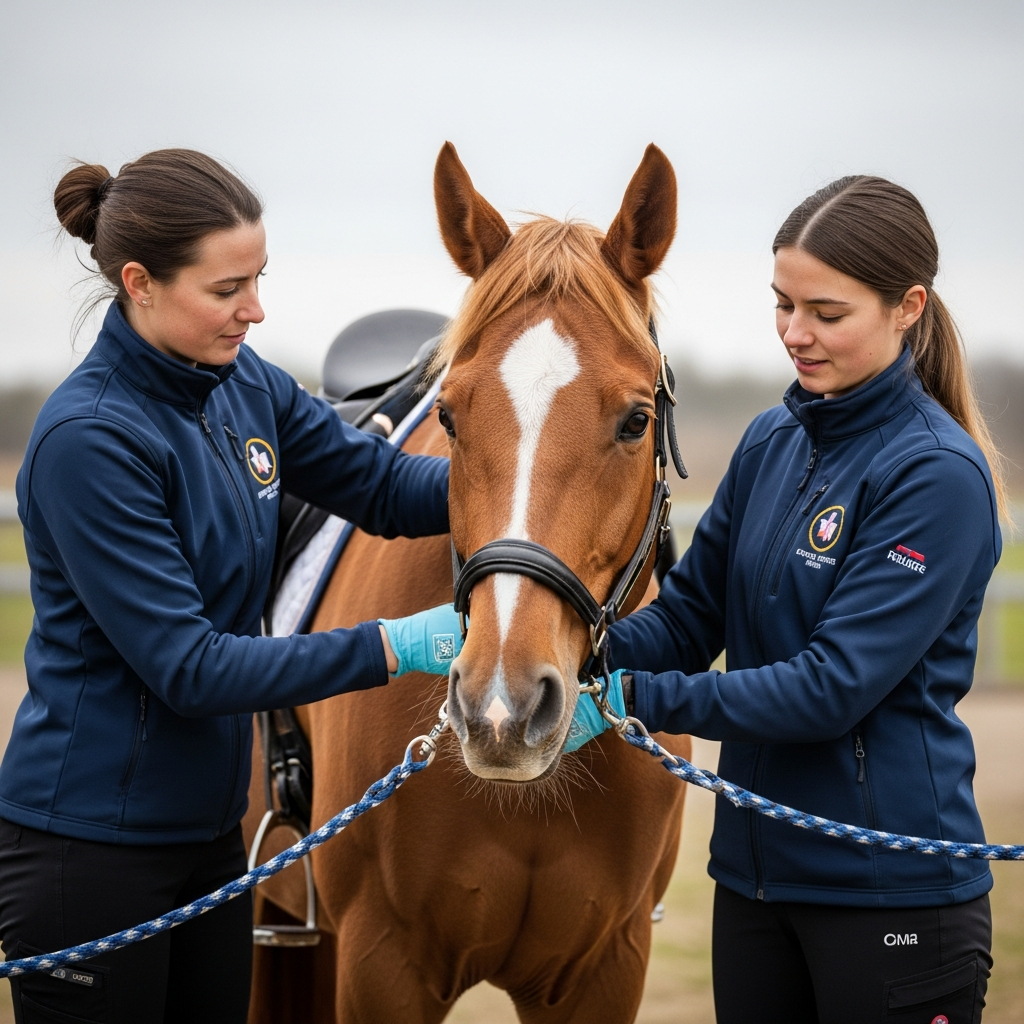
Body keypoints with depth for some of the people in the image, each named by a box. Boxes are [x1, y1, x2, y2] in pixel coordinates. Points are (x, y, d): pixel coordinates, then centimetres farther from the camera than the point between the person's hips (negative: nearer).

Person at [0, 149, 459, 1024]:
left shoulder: (247, 385, 2)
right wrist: (393, 647, -26)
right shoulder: (89, 439, -22)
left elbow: (385, 486, 10)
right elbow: (189, 667, -23)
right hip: (89, 844, -8)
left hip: (207, 830, 8)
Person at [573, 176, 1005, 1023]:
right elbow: (689, 616, 10)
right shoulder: (773, 442, 8)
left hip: (892, 887, -7)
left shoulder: (939, 474, -15)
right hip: (755, 872, 7)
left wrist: (635, 697, -25)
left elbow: (833, 686, -21)